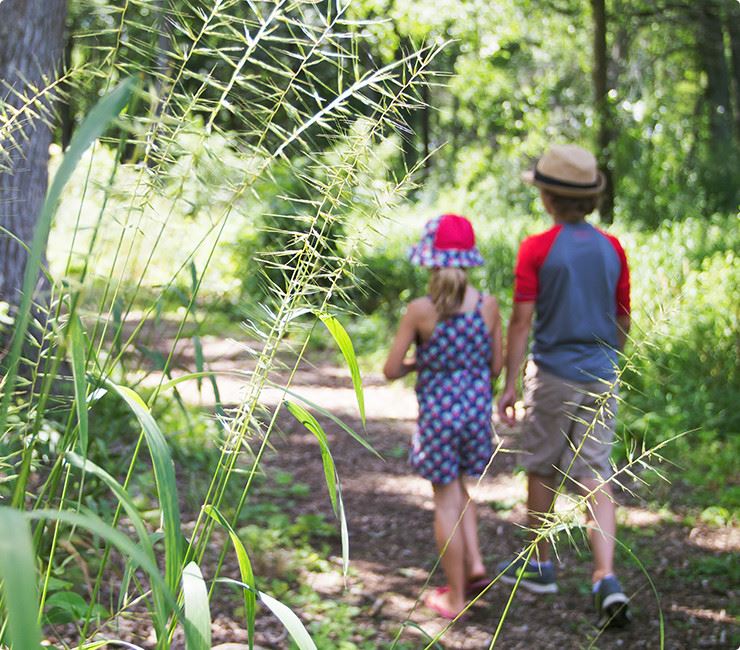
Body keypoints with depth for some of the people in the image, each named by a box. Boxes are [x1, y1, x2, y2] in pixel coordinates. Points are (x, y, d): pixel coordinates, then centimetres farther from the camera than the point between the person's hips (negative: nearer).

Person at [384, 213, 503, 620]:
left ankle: (455, 598, 15)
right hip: (477, 409, 3)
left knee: (446, 500, 7)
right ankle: (474, 564, 13)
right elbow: (497, 366, 2)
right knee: (456, 486, 26)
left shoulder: (419, 311, -15)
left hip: (437, 413, -3)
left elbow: (391, 369, -10)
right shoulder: (488, 306, -6)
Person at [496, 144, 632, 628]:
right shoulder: (612, 249, 3)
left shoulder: (537, 249, -11)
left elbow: (521, 321, -12)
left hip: (554, 375, -3)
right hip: (602, 379, 4)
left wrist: (510, 384, -7)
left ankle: (540, 565, 29)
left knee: (542, 470, 15)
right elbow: (623, 321, 10)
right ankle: (607, 579, -11)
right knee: (596, 479, 3)